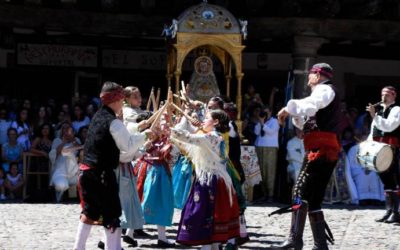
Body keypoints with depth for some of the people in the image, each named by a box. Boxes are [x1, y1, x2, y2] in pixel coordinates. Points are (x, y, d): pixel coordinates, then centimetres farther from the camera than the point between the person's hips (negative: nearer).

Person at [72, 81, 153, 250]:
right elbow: (128, 146, -13)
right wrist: (144, 135, -3)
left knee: (89, 211, 17)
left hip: (87, 171, 9)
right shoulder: (113, 122, -14)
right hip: (102, 174, -9)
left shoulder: (98, 117, 13)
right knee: (111, 214, -2)